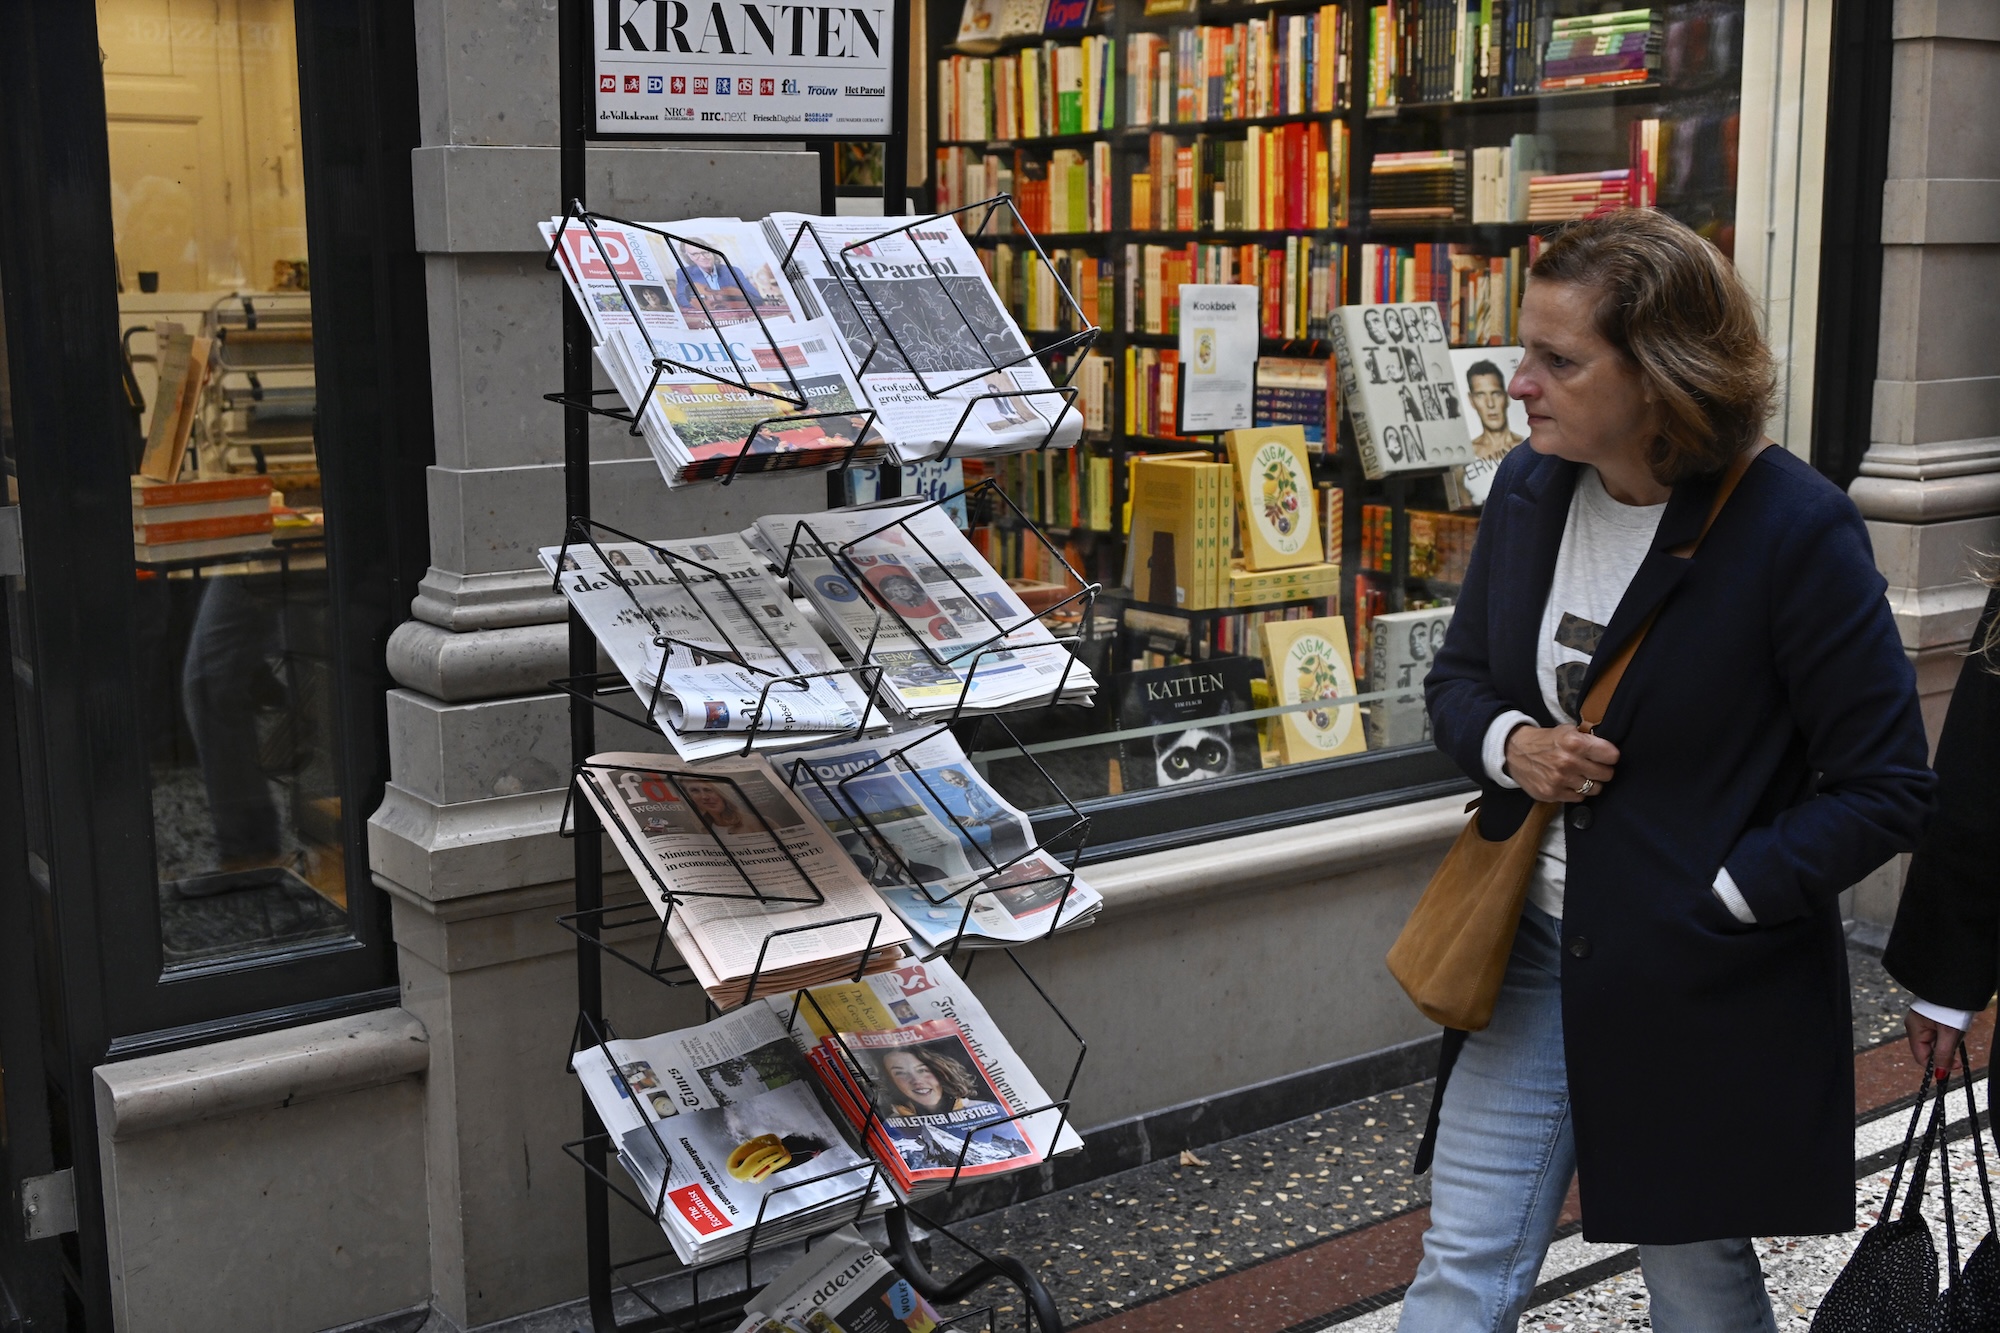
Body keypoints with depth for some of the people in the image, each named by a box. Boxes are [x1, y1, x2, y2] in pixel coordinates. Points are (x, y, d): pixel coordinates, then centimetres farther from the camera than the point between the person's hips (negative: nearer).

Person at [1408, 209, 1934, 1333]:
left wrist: (1709, 903, -18)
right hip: (1536, 948, 5)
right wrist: (1509, 743, -9)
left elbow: (1887, 790, -15)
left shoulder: (1794, 528, -18)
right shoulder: (1530, 491, 0)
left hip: (1705, 987, -5)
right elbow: (1459, 678, 14)